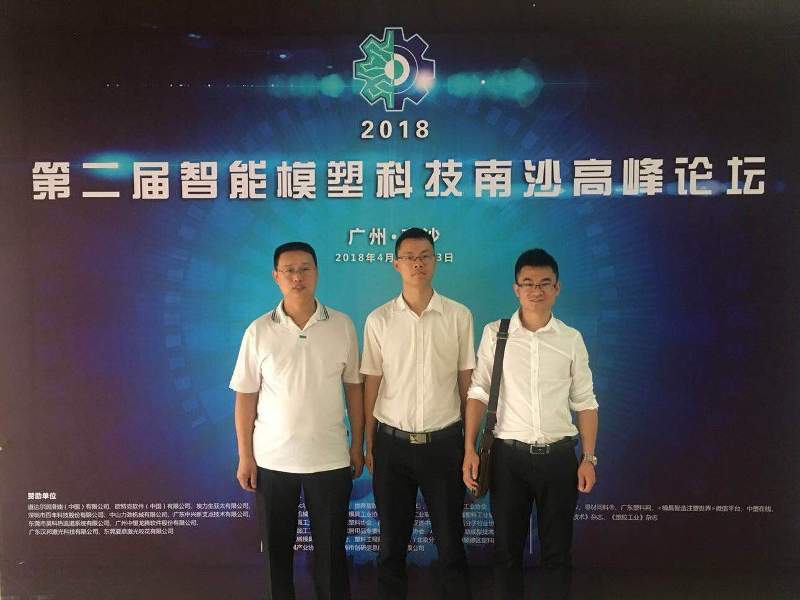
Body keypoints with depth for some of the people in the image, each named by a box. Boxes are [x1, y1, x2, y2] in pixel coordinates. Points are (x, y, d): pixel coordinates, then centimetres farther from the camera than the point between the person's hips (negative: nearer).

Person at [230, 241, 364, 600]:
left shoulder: (342, 325, -3)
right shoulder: (259, 331, -4)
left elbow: (354, 387, 4)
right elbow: (245, 397, 0)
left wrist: (357, 445, 3)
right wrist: (245, 456, -2)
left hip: (331, 459, 0)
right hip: (271, 460, 0)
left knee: (331, 548, 11)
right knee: (276, 547, 14)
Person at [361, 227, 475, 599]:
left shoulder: (459, 316, -1)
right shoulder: (378, 320, -1)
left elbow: (467, 381, 3)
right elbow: (371, 384, 2)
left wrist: (471, 441, 4)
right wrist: (368, 444, 2)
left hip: (444, 441, 0)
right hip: (393, 442, 0)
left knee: (450, 537, 11)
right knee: (392, 538, 13)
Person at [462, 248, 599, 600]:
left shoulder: (571, 339, 2)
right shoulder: (495, 334, -2)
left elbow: (585, 402, 4)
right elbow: (478, 393, -1)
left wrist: (589, 458, -1)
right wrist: (469, 449, -7)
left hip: (559, 455, 1)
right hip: (508, 454, -1)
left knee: (557, 548, 14)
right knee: (507, 547, 13)